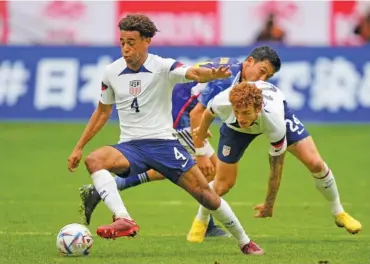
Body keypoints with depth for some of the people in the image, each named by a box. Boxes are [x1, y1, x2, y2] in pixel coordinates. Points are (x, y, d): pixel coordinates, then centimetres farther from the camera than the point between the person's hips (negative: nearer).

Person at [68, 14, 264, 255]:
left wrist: (213, 74, -53)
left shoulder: (163, 67, -9)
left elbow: (193, 73, -30)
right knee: (94, 160, -29)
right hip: (130, 147, 2)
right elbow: (103, 111, 17)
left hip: (164, 143, -2)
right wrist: (79, 147, 18)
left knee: (205, 194, -6)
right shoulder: (112, 73, 2)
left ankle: (245, 242, 15)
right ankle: (124, 220, -43)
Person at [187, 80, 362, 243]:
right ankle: (200, 221, 28)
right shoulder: (222, 102, -42)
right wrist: (202, 131, 10)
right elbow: (208, 113, -12)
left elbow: (276, 167, -31)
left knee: (315, 163, -13)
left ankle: (339, 213, 13)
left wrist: (269, 205, -20)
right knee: (223, 185, -3)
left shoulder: (275, 120, -45)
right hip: (235, 128, 1)